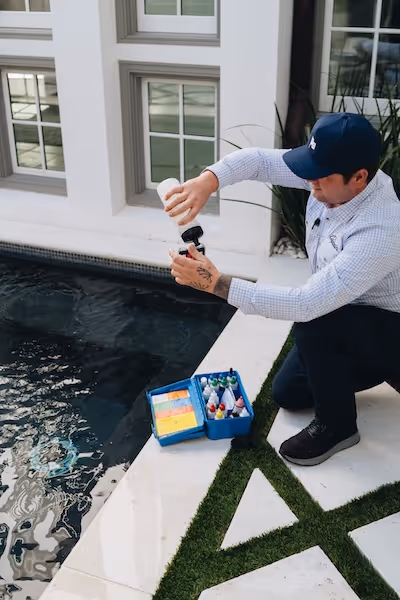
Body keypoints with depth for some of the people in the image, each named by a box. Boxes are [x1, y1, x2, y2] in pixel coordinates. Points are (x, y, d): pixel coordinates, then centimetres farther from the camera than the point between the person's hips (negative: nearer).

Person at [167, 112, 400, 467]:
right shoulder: (333, 176, -18)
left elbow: (305, 305, -43)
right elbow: (258, 160, -13)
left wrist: (216, 282, -41)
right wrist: (207, 180, -35)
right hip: (347, 318, 8)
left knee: (310, 323, -36)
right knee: (287, 394, 12)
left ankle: (337, 425, -10)